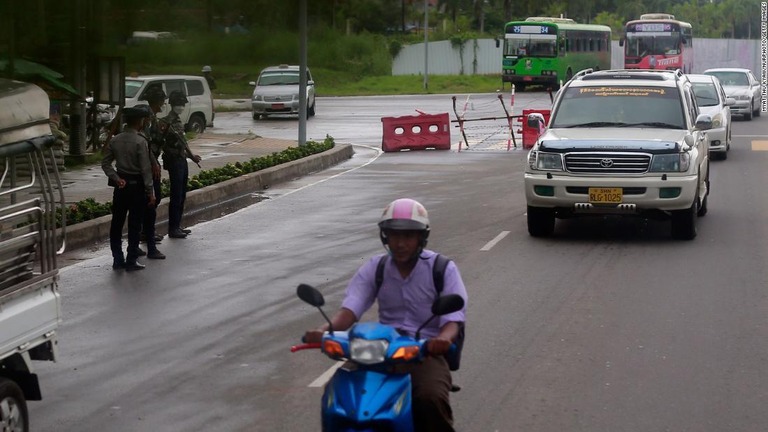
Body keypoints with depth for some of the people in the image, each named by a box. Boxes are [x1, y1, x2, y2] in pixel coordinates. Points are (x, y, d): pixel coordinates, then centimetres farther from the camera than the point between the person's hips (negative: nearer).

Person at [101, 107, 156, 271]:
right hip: (137, 184, -5)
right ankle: (131, 261, 4)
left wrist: (116, 178, -1)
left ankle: (117, 259, 14)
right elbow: (146, 168, -15)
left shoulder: (115, 140, 3)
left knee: (117, 223, 11)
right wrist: (150, 191, -11)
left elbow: (105, 163, 3)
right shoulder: (140, 142, -14)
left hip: (121, 185, 5)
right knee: (134, 224, 2)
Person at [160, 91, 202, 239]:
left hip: (182, 161, 10)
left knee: (182, 196, 14)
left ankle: (177, 226, 21)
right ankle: (173, 229, -4)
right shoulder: (167, 122, -15)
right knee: (176, 197, -7)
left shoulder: (178, 121, 15)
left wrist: (191, 155, 24)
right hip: (174, 161, -10)